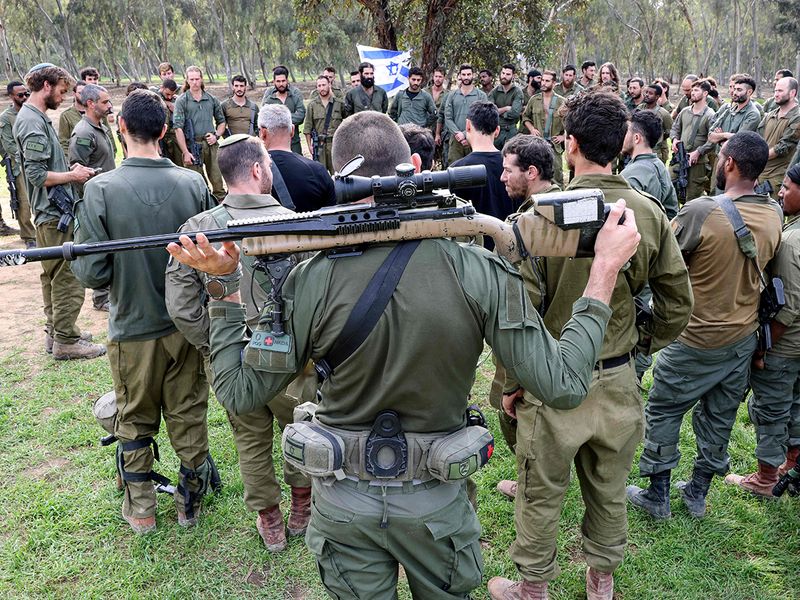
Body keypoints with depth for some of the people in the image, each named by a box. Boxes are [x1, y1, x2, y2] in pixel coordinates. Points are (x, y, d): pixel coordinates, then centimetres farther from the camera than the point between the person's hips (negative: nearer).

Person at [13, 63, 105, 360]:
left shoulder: (35, 117, 15)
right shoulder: (33, 122, -16)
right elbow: (37, 174, -21)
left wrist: (70, 170, 6)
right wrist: (72, 175, -10)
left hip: (51, 212, 11)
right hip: (55, 213, -11)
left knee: (53, 274, 18)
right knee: (68, 279, -5)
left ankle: (55, 331, 29)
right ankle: (65, 342, 3)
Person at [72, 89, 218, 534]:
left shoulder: (101, 190, -18)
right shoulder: (194, 183, -11)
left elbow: (91, 273, -16)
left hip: (134, 329, -1)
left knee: (136, 423, 18)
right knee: (189, 418, 17)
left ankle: (141, 509, 33)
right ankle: (192, 502, 32)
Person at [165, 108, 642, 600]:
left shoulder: (313, 281, -20)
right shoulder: (478, 272, -21)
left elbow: (240, 392, -9)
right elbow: (563, 385, -16)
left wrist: (226, 283, -3)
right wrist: (605, 272, -9)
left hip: (344, 503, 0)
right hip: (436, 503, 0)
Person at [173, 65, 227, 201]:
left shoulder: (211, 99, 10)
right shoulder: (182, 100, -1)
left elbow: (221, 121, 21)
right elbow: (178, 128, -6)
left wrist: (216, 135, 1)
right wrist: (185, 153, -13)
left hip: (211, 144, 3)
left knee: (218, 182, 2)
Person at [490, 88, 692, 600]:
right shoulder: (650, 214, -7)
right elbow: (679, 303, 1)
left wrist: (512, 382, -6)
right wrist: (643, 346, 16)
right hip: (619, 382, 4)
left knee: (541, 495, 15)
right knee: (609, 491, 23)